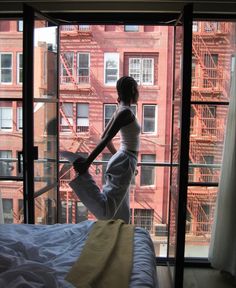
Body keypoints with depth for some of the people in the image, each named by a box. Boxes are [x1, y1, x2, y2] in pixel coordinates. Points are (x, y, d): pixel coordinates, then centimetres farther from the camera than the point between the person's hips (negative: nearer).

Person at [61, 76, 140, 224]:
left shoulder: (121, 110, 12)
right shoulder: (126, 112, -15)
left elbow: (104, 135, 19)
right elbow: (106, 139, -23)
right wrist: (87, 163, -26)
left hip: (121, 160, 10)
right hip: (125, 163, -10)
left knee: (121, 212, 16)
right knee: (105, 208, -15)